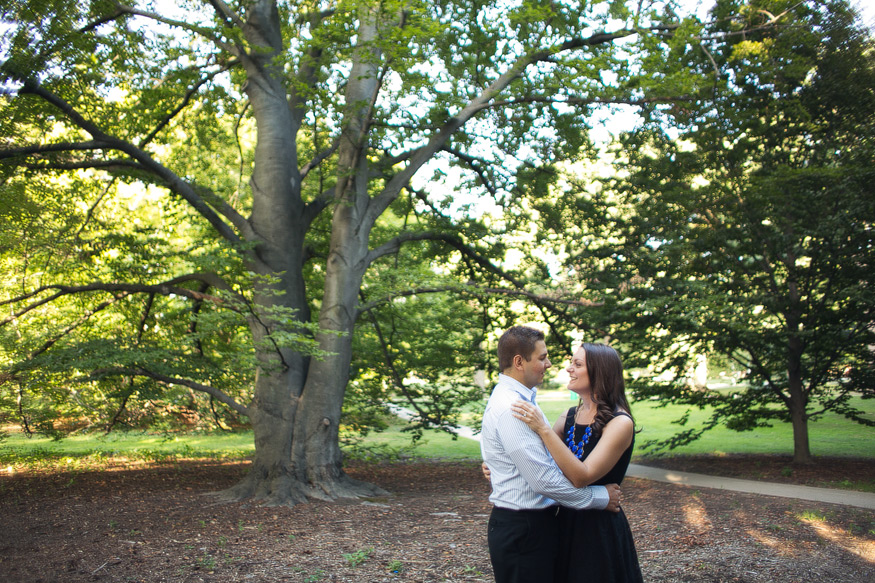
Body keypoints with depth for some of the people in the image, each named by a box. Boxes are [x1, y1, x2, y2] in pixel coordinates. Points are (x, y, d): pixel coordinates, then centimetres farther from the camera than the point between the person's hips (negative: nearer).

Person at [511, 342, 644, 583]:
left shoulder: (620, 423, -17)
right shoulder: (570, 416, 3)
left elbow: (582, 476, -27)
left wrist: (543, 429, -30)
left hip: (600, 528, -6)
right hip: (566, 525, 6)